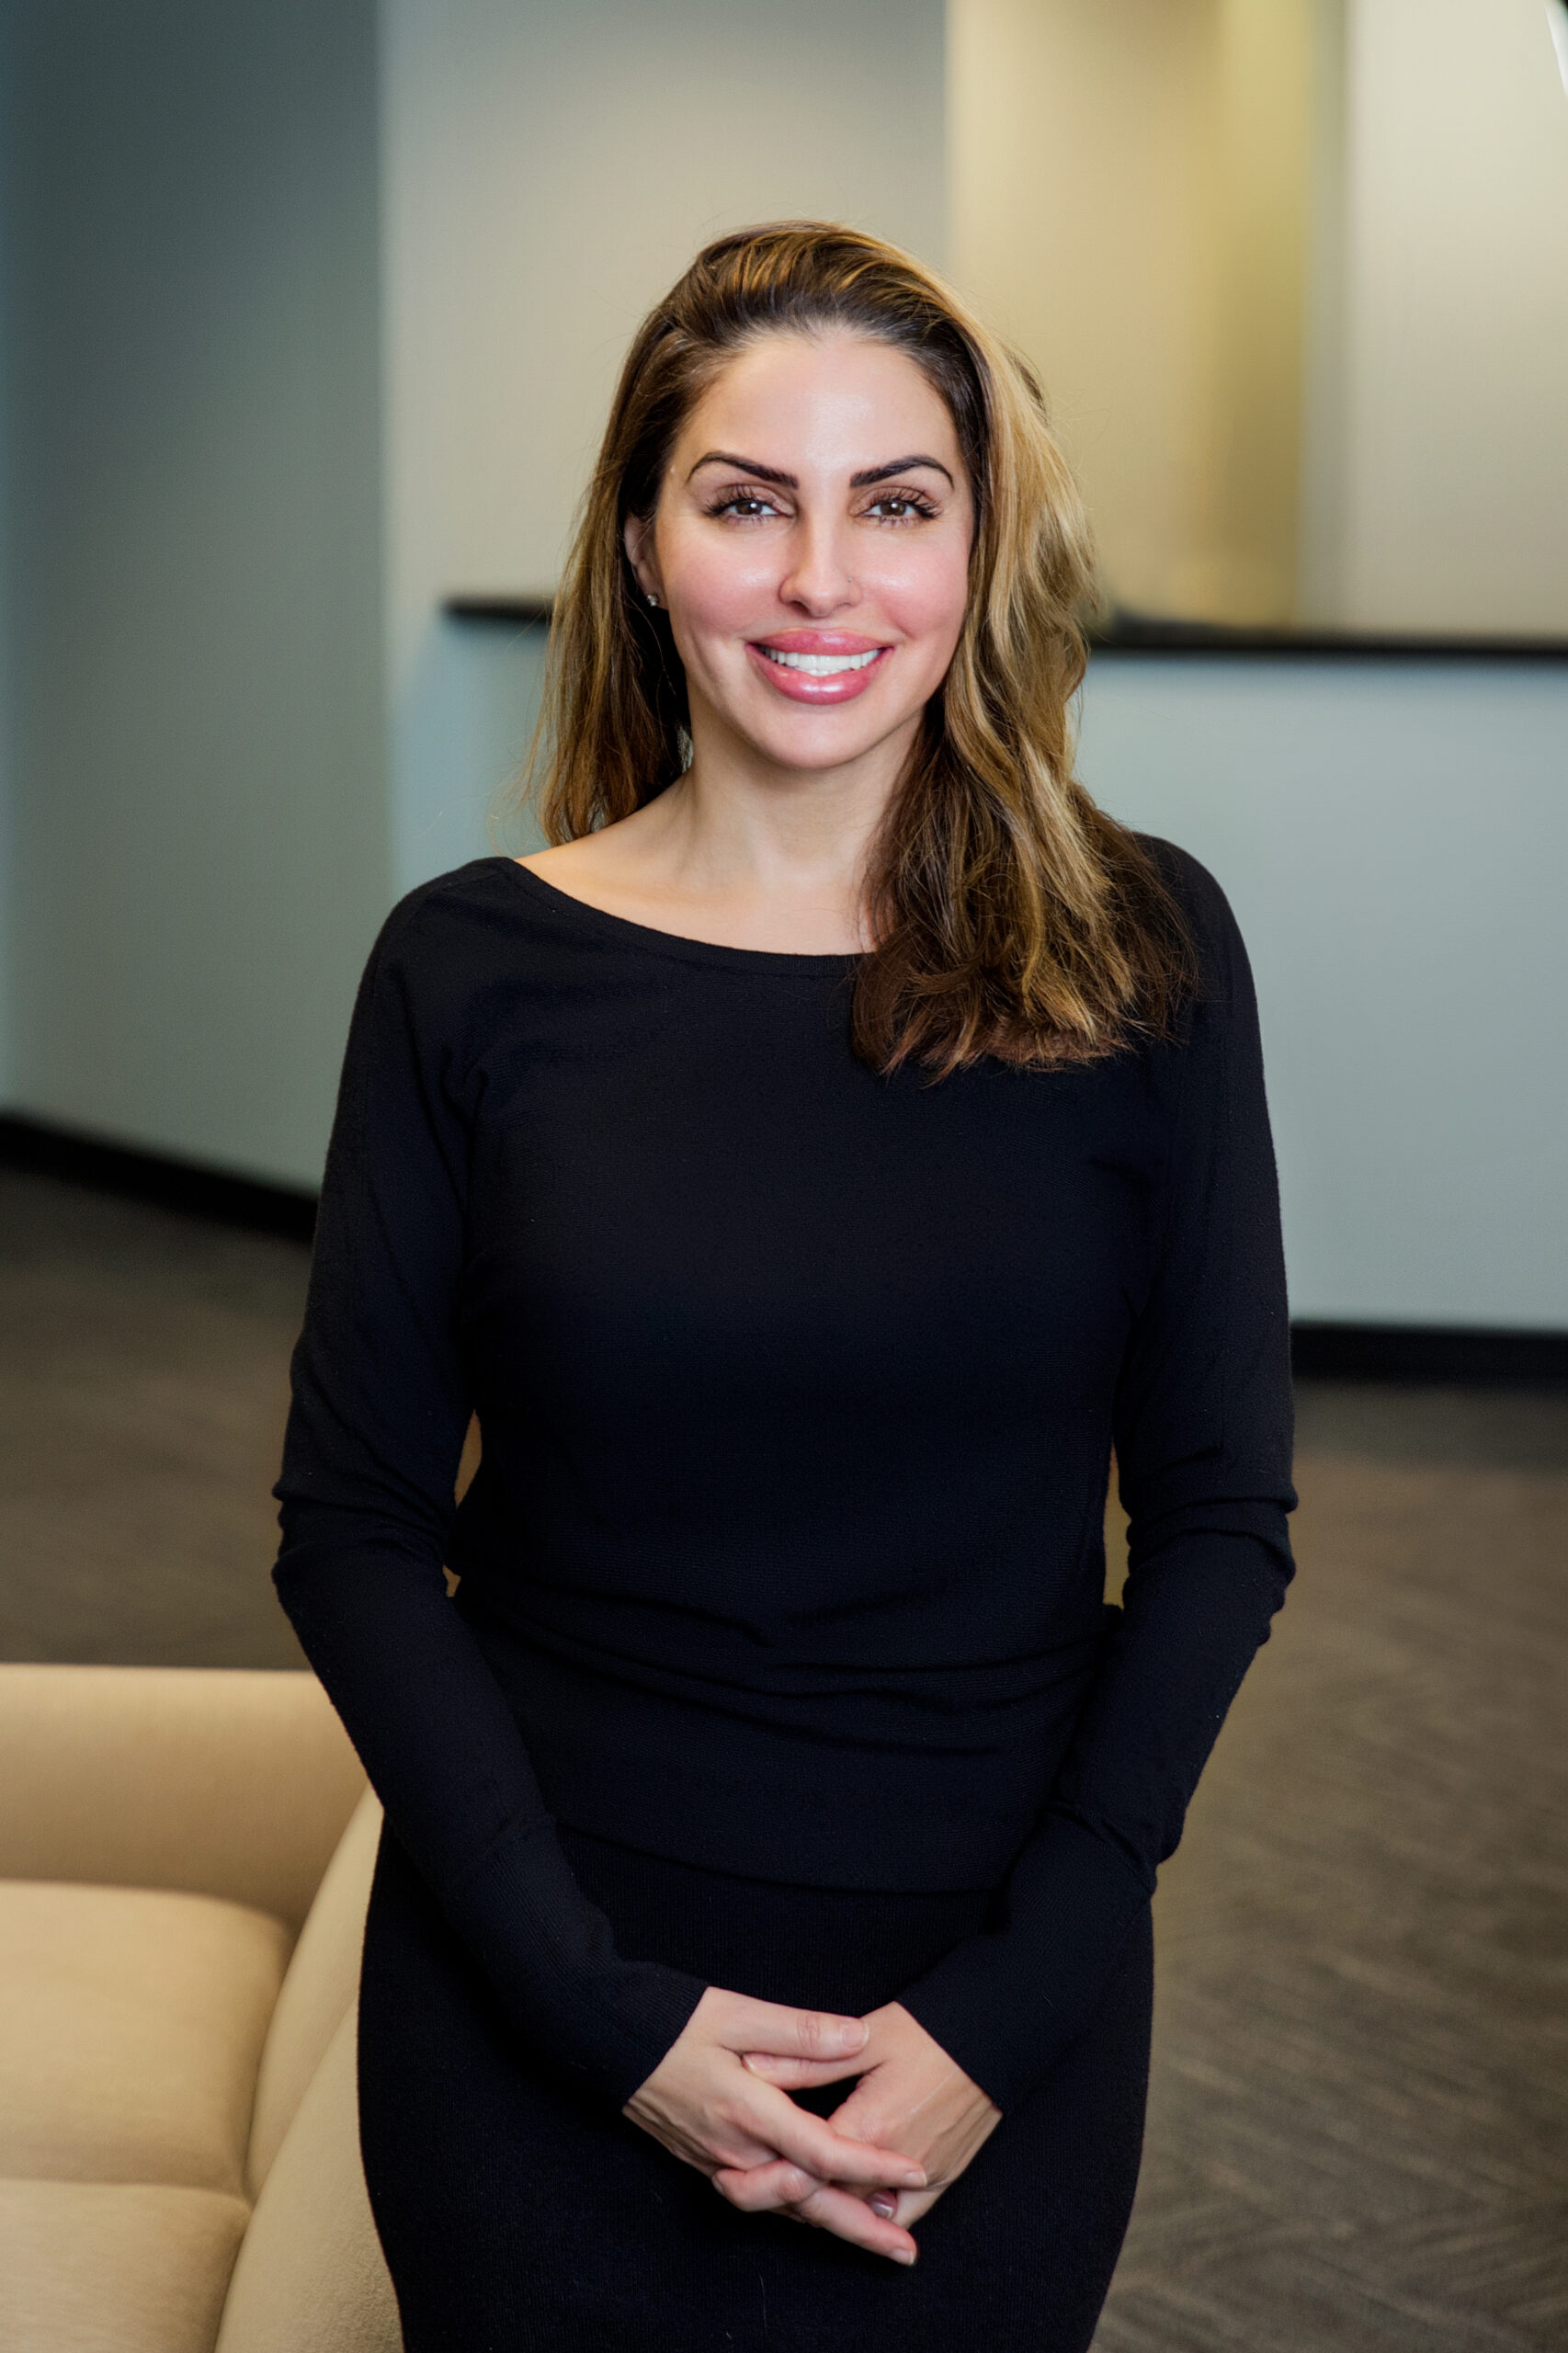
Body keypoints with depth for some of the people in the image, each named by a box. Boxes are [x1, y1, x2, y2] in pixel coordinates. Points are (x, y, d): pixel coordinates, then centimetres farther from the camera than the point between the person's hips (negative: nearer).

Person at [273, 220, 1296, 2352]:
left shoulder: (1138, 954, -6)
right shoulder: (475, 969, -7)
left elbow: (1221, 1519, -3)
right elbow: (353, 1532, -4)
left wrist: (1011, 2010, -10)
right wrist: (607, 2009, -12)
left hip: (995, 1997, 1)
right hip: (539, 2001, 0)